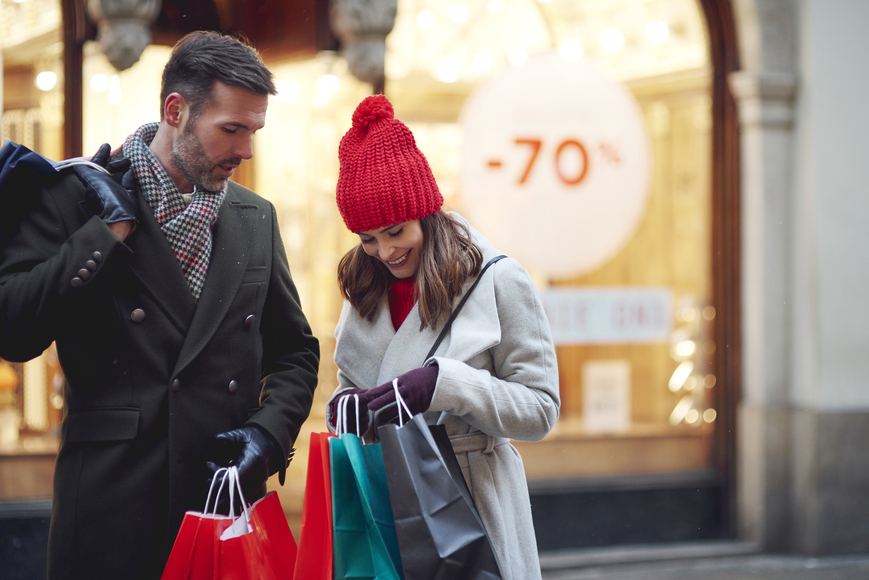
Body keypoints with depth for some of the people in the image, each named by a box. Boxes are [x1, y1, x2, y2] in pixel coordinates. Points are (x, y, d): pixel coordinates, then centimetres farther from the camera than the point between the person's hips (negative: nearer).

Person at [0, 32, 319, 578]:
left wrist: (269, 432, 0)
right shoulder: (75, 195, -2)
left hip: (230, 497, 4)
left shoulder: (256, 216, 13)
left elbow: (295, 351, 18)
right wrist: (112, 227, -11)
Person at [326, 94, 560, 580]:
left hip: (472, 500, -4)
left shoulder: (498, 280, -7)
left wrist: (443, 381, -22)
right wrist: (347, 405, -6)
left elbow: (540, 409, -9)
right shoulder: (365, 290, 10)